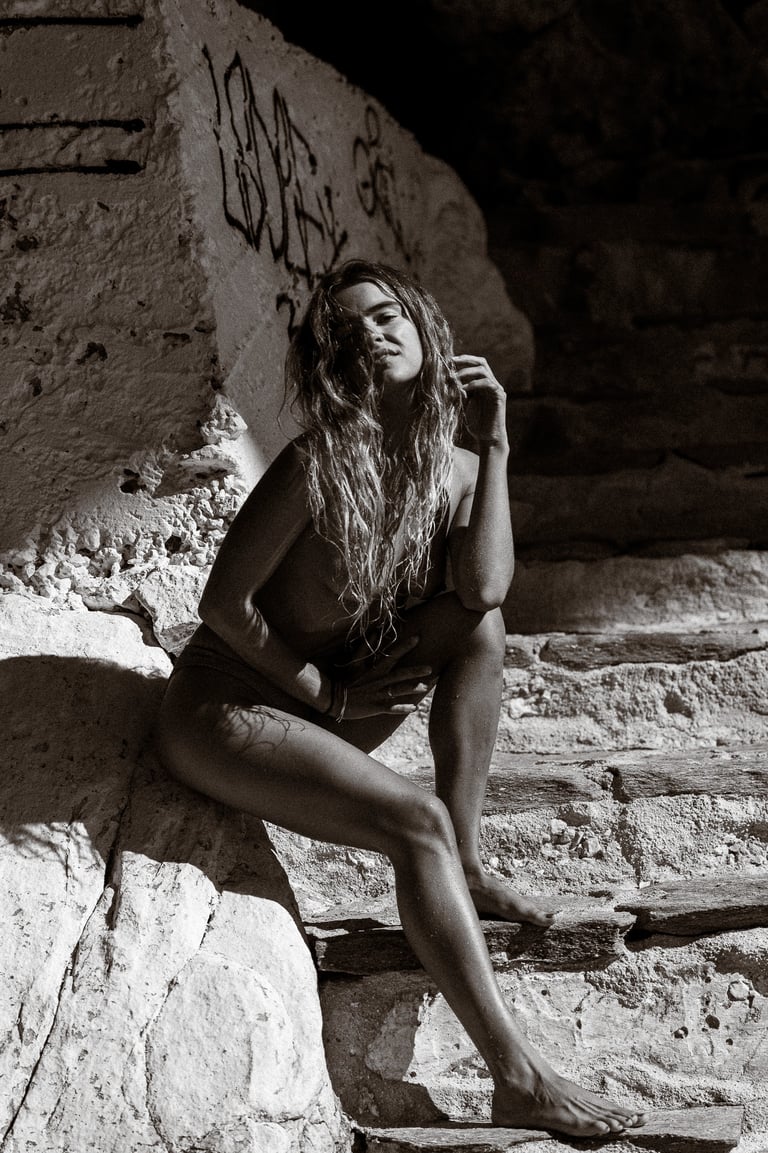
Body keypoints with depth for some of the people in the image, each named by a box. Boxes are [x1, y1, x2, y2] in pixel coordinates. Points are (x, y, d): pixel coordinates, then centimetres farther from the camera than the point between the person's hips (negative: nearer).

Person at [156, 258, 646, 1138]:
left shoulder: (453, 468, -1)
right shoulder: (319, 464, -20)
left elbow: (482, 591, -21)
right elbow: (223, 604, -17)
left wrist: (494, 445, -17)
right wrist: (326, 693, -11)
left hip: (333, 703, 7)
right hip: (223, 711, -7)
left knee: (480, 628, -11)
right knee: (415, 821, -25)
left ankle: (465, 870, -6)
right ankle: (517, 1081, -23)